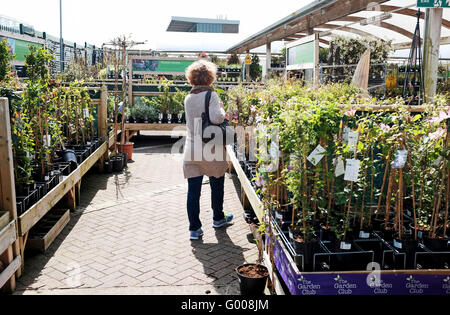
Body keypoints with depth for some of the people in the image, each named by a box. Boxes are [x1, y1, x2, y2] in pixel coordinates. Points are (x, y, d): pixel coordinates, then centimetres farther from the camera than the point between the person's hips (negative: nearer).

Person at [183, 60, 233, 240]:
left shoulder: (188, 99, 7)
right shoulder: (211, 95, -10)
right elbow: (216, 118, -24)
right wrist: (223, 111, -2)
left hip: (191, 149, 4)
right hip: (211, 149, -4)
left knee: (193, 190, 4)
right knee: (217, 185, 18)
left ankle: (194, 228, 7)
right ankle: (218, 218, 35)